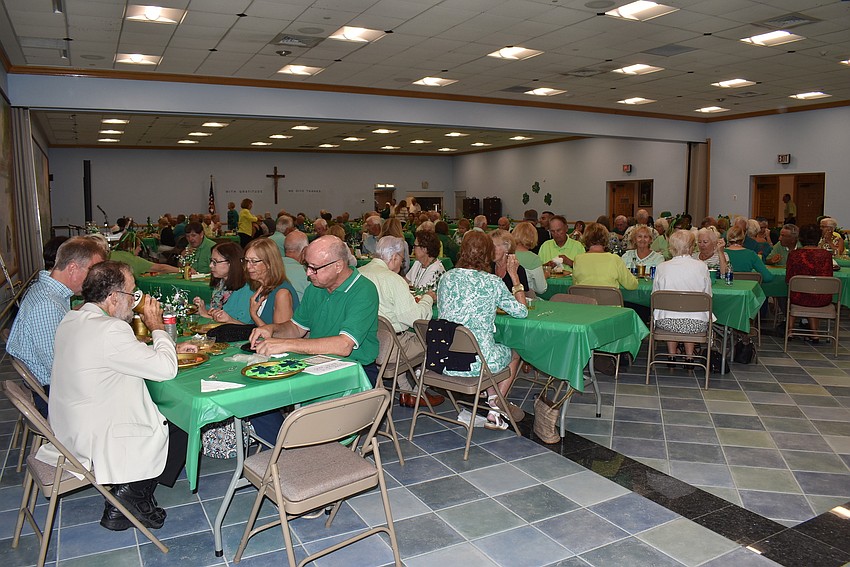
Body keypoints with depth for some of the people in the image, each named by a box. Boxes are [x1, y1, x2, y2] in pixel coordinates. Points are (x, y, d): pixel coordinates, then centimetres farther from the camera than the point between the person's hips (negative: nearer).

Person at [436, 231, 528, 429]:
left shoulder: (447, 277, 2)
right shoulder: (492, 282, -8)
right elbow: (521, 311, 4)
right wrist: (515, 276, 11)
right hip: (477, 362, -4)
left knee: (498, 352, 34)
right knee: (513, 355, 29)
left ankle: (493, 399, 26)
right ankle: (496, 409, 25)